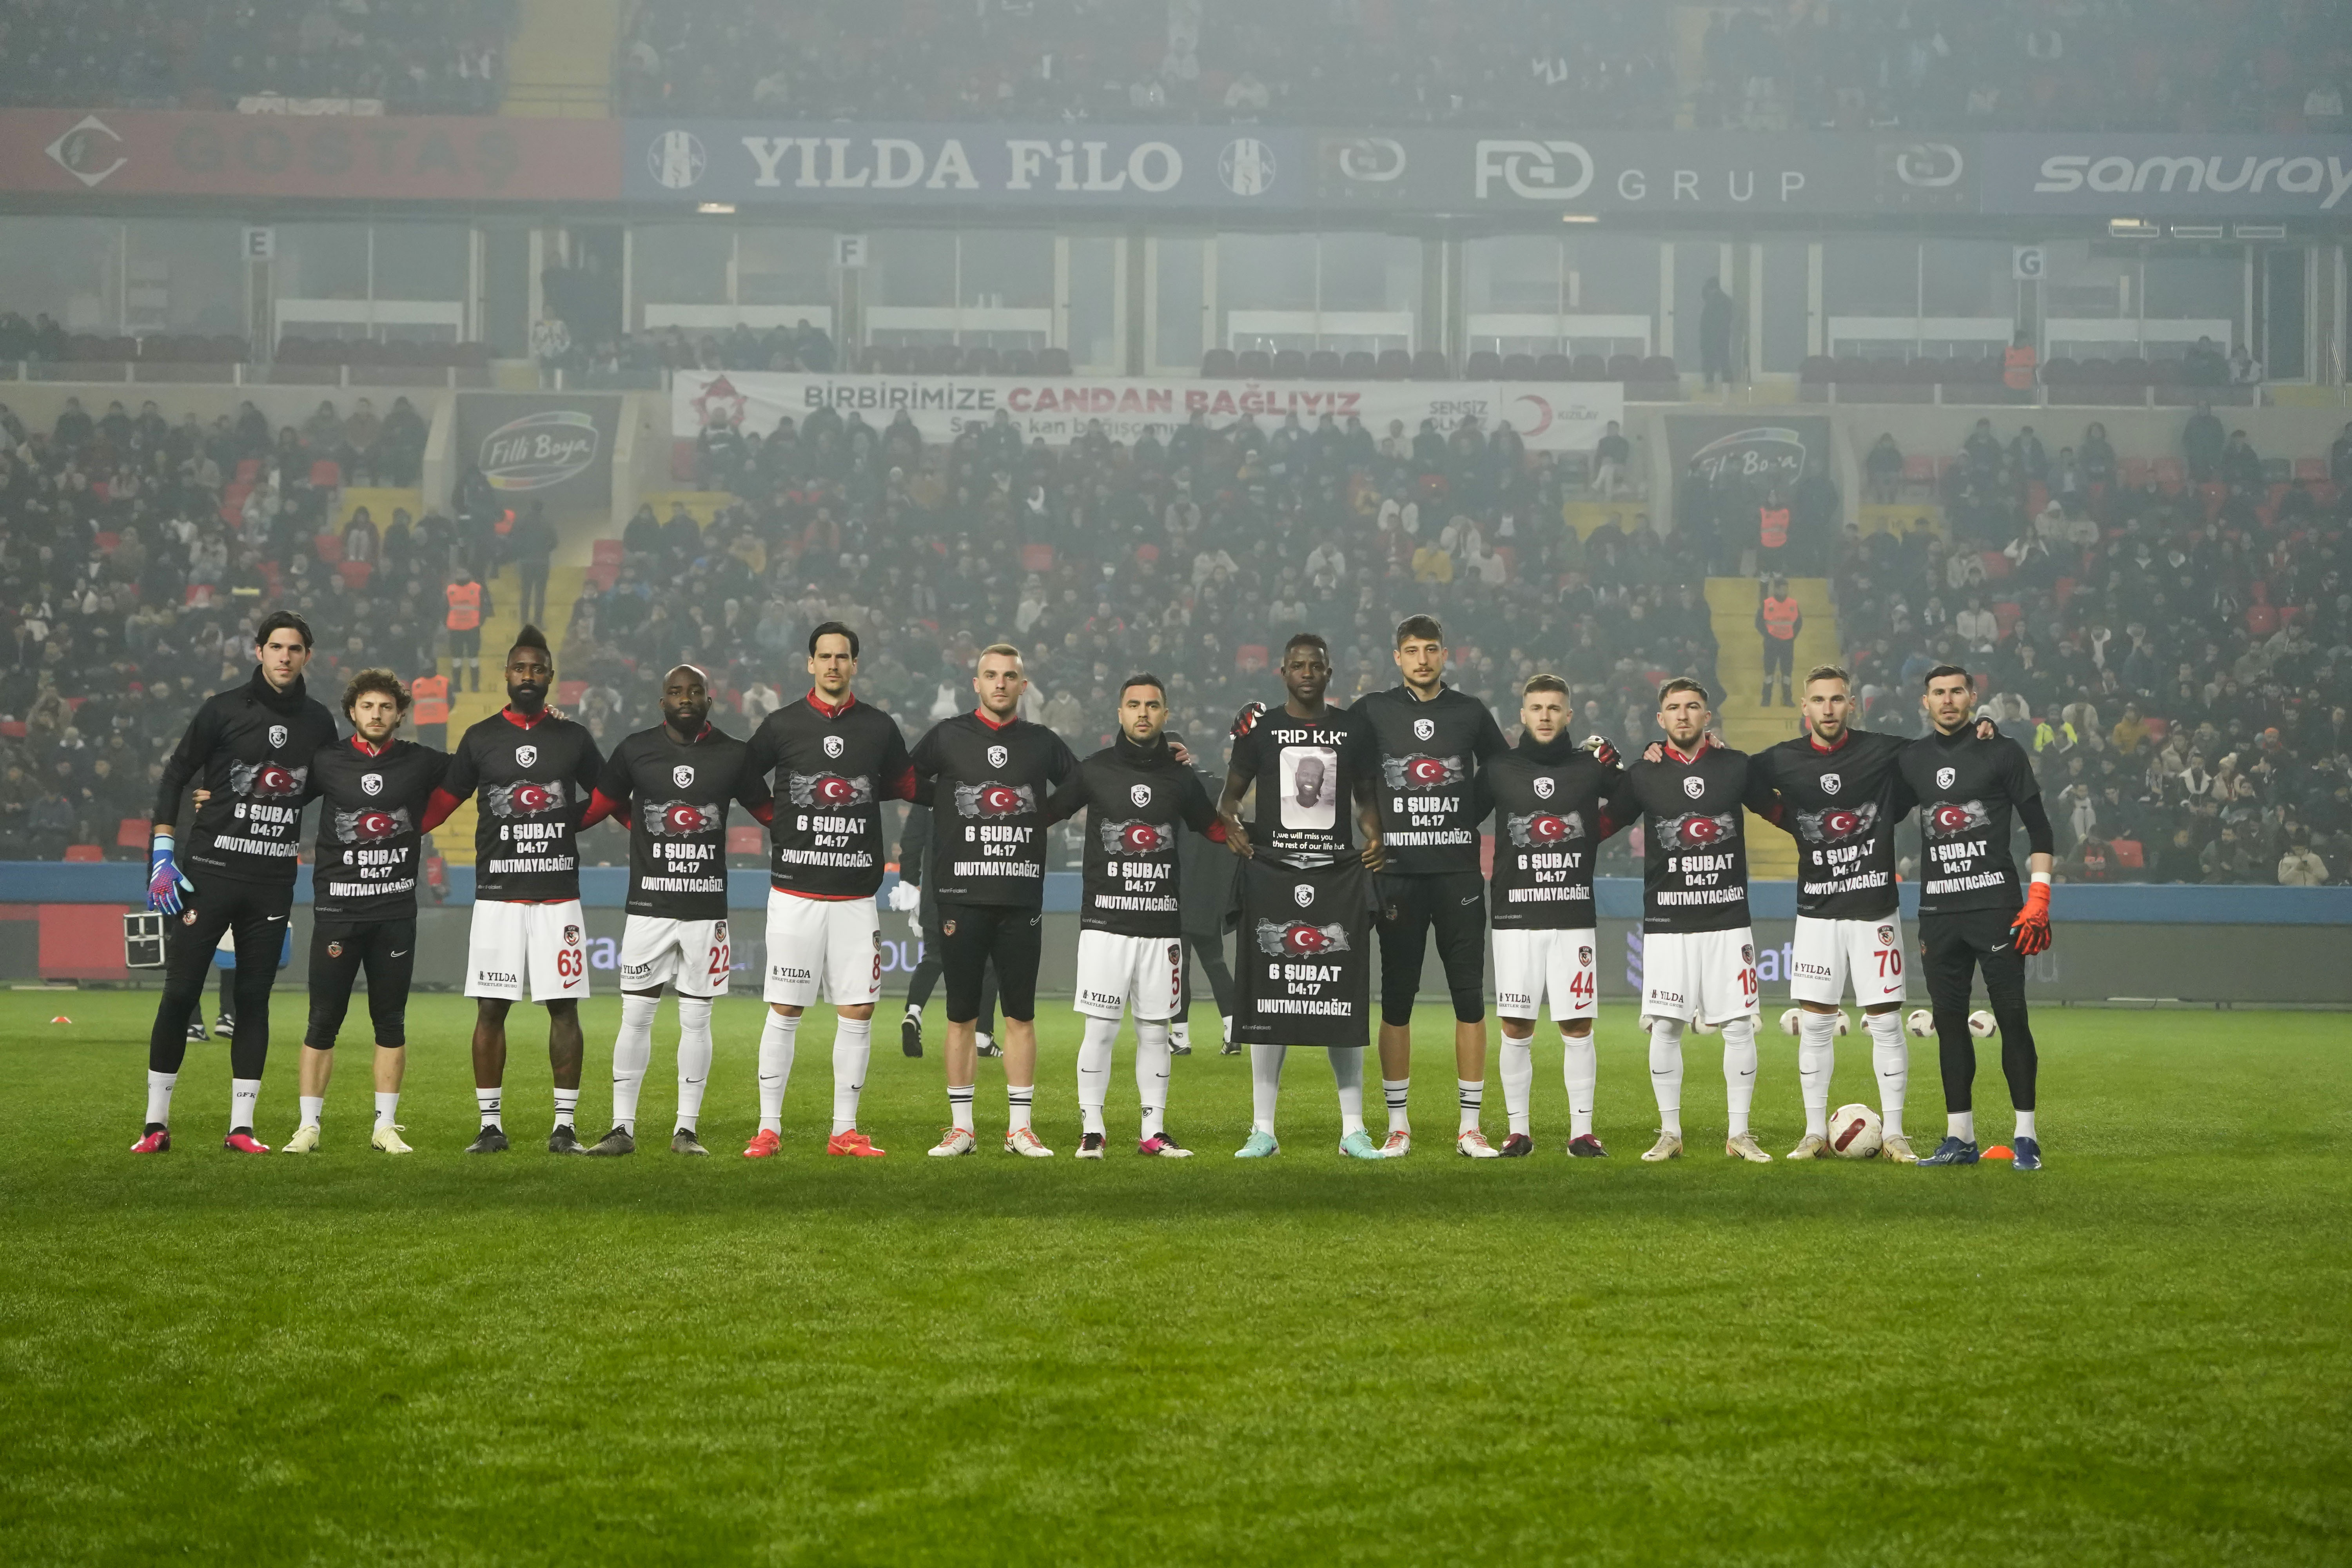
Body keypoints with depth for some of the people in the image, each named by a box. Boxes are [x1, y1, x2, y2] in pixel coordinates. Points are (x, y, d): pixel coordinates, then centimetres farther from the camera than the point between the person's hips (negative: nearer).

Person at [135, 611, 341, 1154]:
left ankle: (241, 1127, 9)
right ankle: (156, 1125, 4)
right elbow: (174, 778, 0)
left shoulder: (318, 721, 7)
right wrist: (162, 859, -8)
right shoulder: (225, 710, -3)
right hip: (210, 870, -3)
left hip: (274, 881, 3)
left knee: (254, 999, 4)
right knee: (180, 993, -4)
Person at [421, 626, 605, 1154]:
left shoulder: (575, 739, 7)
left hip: (559, 896, 0)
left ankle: (565, 1125, 6)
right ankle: (491, 1124, 8)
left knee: (564, 1007, 0)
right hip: (497, 896, 0)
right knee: (491, 1008, 0)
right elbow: (441, 802, 11)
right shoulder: (480, 739, 7)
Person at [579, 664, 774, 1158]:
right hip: (649, 907, -1)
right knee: (636, 1017, 0)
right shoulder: (636, 751, 1)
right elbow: (593, 808, 8)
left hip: (706, 908, 1)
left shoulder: (733, 756, 3)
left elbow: (773, 812, 12)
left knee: (696, 1020, 4)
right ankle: (623, 1128, 6)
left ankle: (686, 1130, 12)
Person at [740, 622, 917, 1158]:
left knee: (857, 1012, 0)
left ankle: (845, 1130, 8)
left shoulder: (880, 729, 7)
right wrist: (782, 824, 4)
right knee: (783, 1011, -1)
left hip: (856, 894, 2)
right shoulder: (781, 726, 2)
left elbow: (906, 788, 20)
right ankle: (769, 1128, 6)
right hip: (794, 892, -2)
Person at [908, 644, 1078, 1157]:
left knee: (1021, 1015, 3)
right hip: (962, 897, -1)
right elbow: (907, 784, 12)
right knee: (961, 1015, 3)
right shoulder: (947, 737, 4)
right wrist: (954, 807, 5)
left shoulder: (1042, 744, 8)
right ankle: (960, 1128, 9)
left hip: (1022, 900, 1)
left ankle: (1019, 1128, 8)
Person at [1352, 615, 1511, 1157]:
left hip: (1459, 872, 1)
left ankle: (1470, 1127, 5)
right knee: (1396, 999, 3)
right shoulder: (1373, 712, 4)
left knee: (1470, 996, 0)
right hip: (1398, 872, -1)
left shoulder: (1470, 713, 7)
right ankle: (1398, 1124, 10)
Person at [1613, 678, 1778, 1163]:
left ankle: (1739, 1134, 7)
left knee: (1739, 1027, -1)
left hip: (1729, 919, 0)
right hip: (1667, 922, 0)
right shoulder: (1643, 775, 3)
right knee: (1665, 1027, -1)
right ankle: (1670, 1133, 9)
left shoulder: (1736, 767, 4)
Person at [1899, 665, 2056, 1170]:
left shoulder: (2002, 752, 0)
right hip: (1938, 910, 4)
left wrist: (2039, 898, -9)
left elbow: (2039, 828, 0)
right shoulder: (1912, 759, 12)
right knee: (1949, 1021, 5)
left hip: (1995, 902, -4)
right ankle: (1960, 1137, 11)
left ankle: (2026, 1135, -1)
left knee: (2012, 1017, -6)